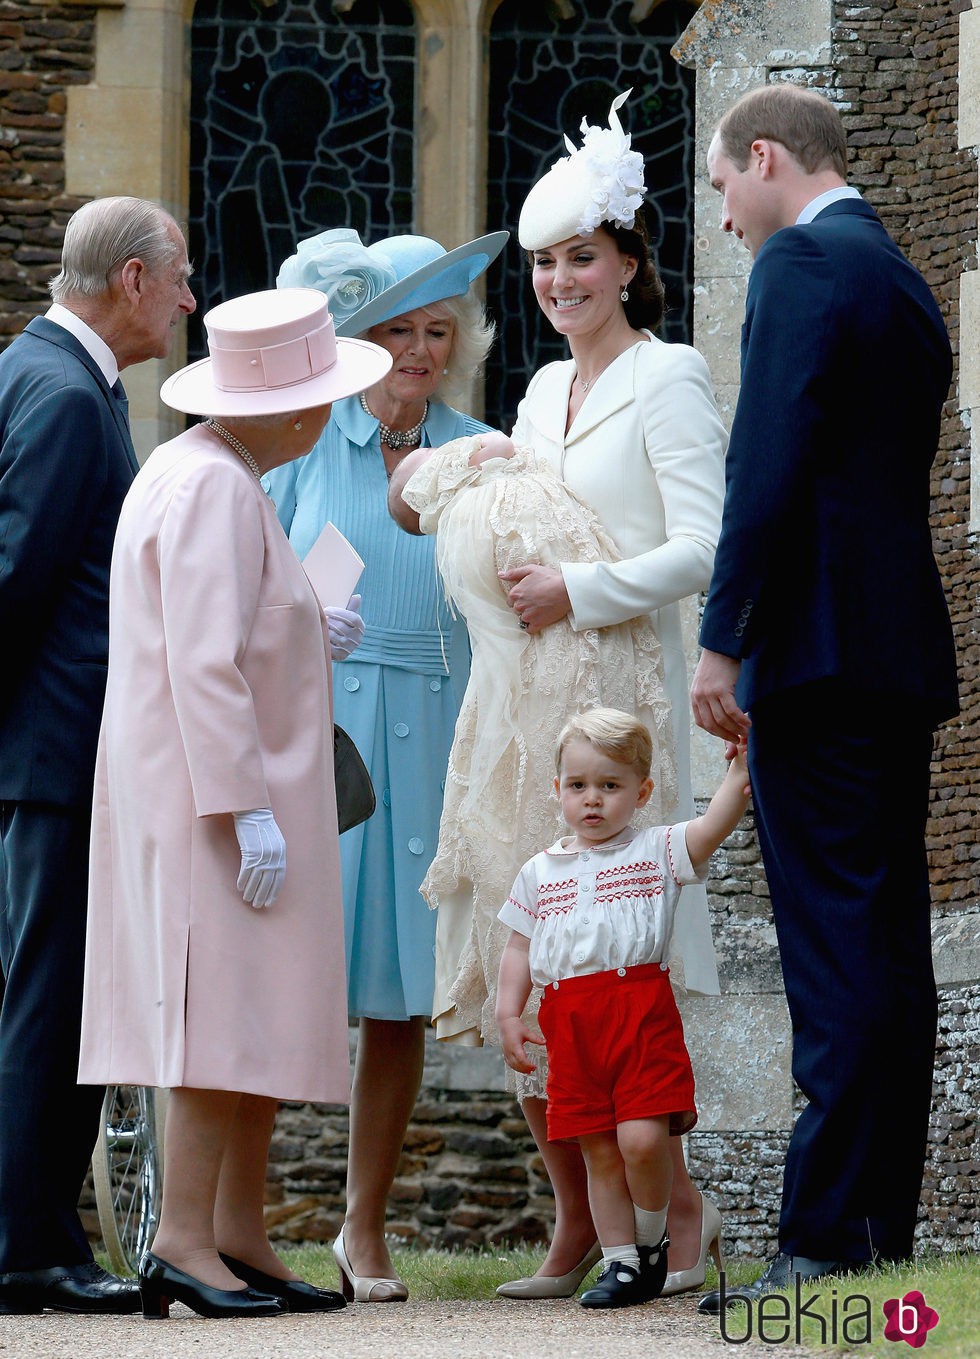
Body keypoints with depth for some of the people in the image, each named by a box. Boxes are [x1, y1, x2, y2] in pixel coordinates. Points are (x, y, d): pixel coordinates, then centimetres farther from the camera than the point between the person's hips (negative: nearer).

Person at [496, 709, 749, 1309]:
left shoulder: (656, 851, 7)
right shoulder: (540, 873, 17)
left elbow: (711, 828, -10)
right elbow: (520, 949, 19)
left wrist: (738, 781, -26)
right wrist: (509, 1014, 7)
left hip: (643, 1011, -4)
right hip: (571, 1025, 4)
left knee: (642, 1138, -15)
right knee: (601, 1151, 4)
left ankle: (652, 1241, 9)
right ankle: (622, 1262, 10)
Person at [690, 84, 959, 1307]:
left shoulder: (801, 264, -8)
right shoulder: (904, 283, 20)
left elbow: (770, 463, -17)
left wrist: (723, 641, -16)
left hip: (822, 648, -9)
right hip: (906, 650, 9)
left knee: (836, 954, -11)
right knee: (891, 952, 9)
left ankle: (824, 1241, -13)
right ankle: (886, 1229, 12)